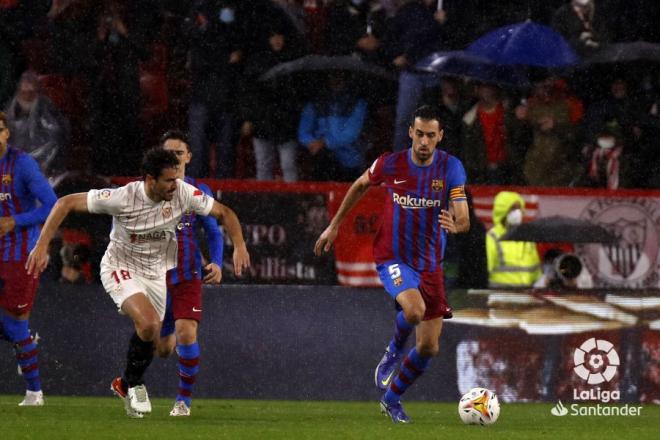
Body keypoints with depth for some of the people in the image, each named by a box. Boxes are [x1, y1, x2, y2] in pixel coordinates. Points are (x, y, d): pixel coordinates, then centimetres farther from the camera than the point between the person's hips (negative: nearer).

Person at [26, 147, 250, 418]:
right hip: (120, 270, -5)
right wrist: (42, 246, -27)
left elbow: (224, 212, -4)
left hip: (155, 273, 5)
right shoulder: (123, 198, -28)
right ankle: (134, 384, 0)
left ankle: (125, 385, 39)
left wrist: (239, 246, -21)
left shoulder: (183, 193, -18)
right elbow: (66, 203, -22)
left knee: (149, 339, 8)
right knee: (149, 324, -26)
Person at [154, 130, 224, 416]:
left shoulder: (198, 192, 3)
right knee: (163, 348, 8)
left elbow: (213, 232, 8)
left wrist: (216, 263, -9)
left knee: (186, 334, -20)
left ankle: (184, 400, -4)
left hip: (188, 276, -1)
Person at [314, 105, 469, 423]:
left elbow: (464, 220, -14)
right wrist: (334, 225, 17)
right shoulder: (390, 165, -9)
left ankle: (392, 399, 26)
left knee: (429, 347, 2)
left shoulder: (451, 168, -9)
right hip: (393, 258, -3)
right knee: (414, 309, -34)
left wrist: (455, 225, -38)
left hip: (430, 264, 3)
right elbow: (361, 185, 13)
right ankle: (393, 353, -1)